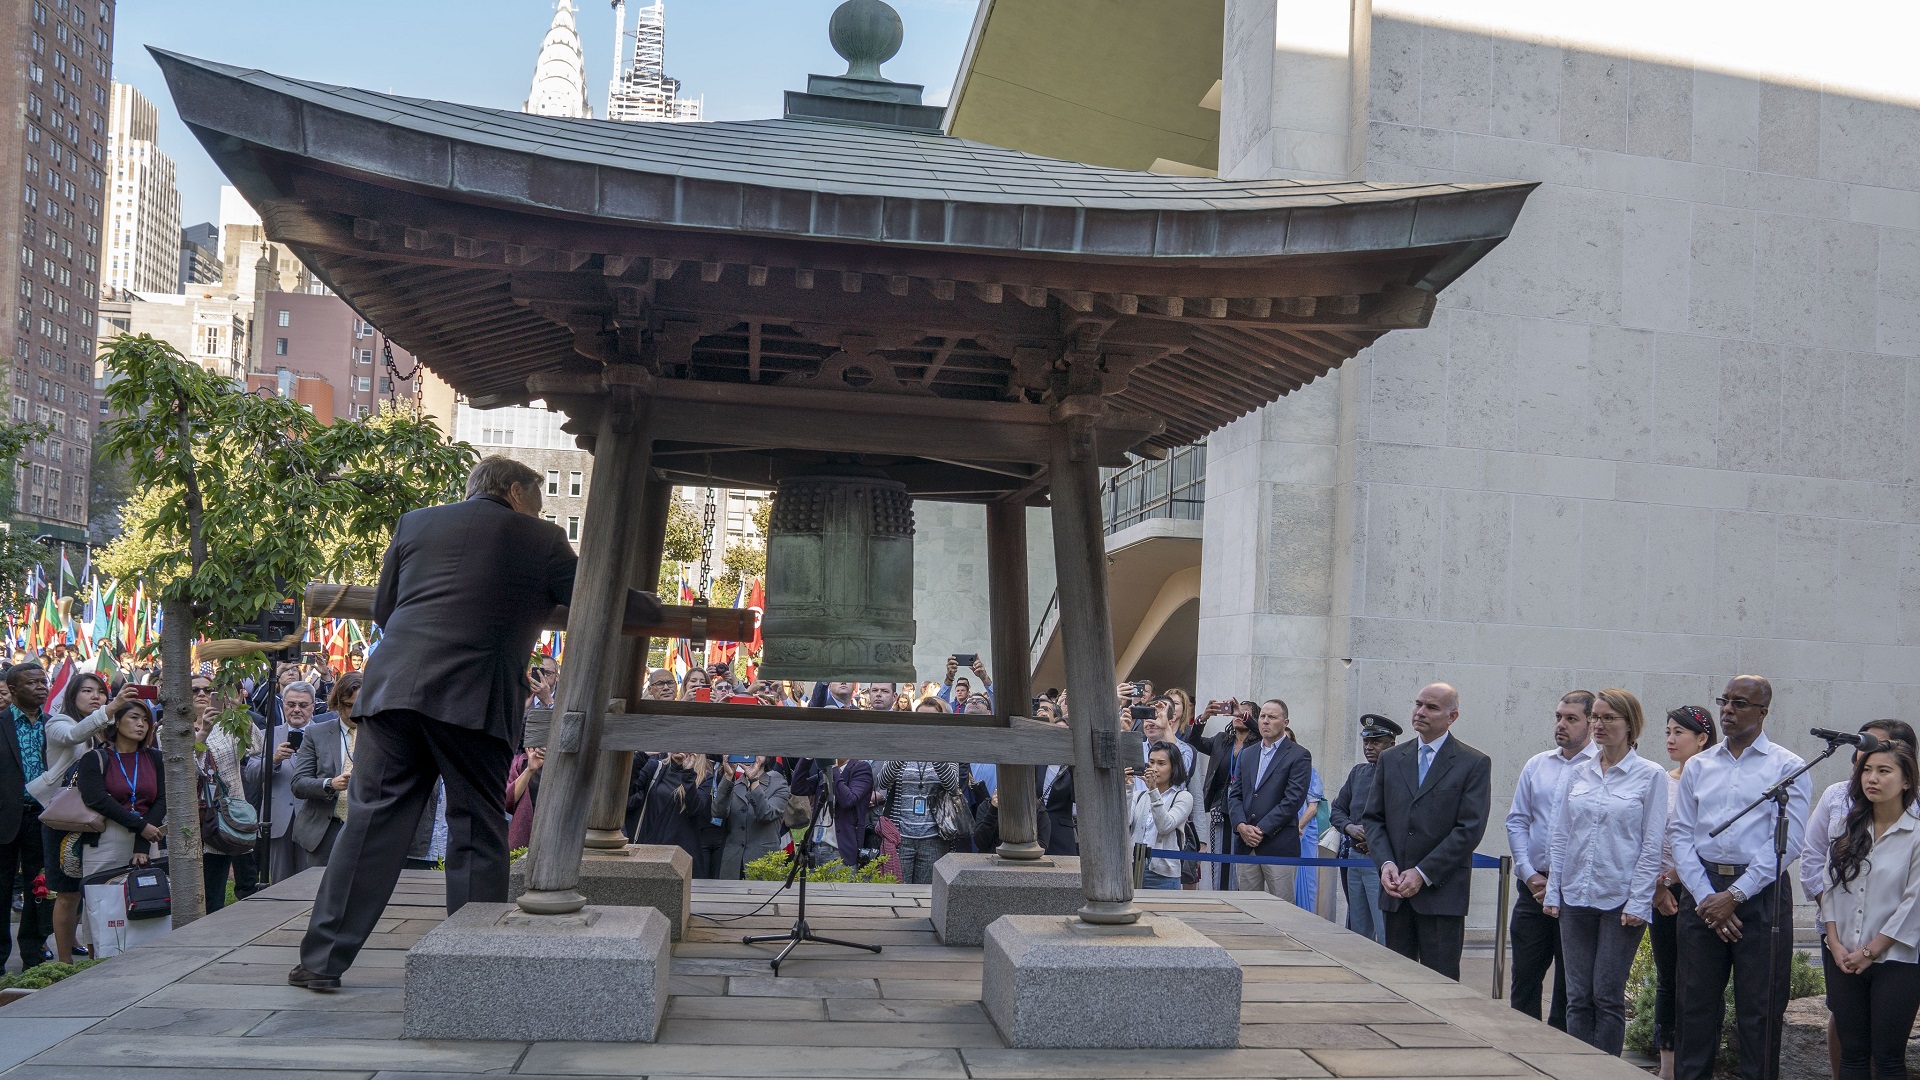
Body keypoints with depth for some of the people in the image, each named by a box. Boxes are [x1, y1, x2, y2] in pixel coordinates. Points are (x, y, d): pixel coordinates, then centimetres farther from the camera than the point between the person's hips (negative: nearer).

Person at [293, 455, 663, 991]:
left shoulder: (415, 522, 17)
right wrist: (653, 607, 32)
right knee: (477, 831, 6)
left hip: (394, 685, 3)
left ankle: (323, 959, 12)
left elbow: (382, 608, 22)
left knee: (372, 818, 8)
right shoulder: (541, 540, 7)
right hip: (475, 700, -3)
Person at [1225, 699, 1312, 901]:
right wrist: (1241, 826, -5)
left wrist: (1261, 829, -13)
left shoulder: (1299, 756, -2)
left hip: (1279, 845, -5)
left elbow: (1293, 799, -10)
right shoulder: (1247, 754, 17)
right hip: (1246, 845, 5)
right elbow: (1234, 794, 13)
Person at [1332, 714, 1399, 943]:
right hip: (1354, 859, 7)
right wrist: (1350, 828, -2)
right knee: (1357, 932, 13)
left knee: (1387, 935, -9)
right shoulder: (1358, 772, 15)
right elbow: (1337, 809, 18)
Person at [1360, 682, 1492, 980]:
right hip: (1396, 890, 4)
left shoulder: (1474, 763, -1)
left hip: (1442, 892, -4)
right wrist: (1385, 863, -6)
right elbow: (1372, 817, 11)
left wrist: (1423, 873, -13)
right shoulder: (1391, 759, 12)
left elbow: (1470, 829, -8)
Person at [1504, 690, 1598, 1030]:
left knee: (1569, 985, 7)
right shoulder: (1536, 765, 10)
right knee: (1524, 976, 7)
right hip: (1533, 885, 4)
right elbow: (1516, 820, 11)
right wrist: (1530, 874, -2)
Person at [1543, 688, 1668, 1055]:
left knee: (1608, 997, 1)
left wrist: (1637, 902, -10)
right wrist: (1553, 893, 5)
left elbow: (1652, 846, -5)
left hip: (1621, 900, -4)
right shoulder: (1579, 773, 9)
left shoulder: (1651, 776, -3)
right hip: (1575, 898, 4)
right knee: (1577, 997, 6)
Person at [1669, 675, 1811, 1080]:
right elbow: (1681, 836, 7)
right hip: (1703, 894, 3)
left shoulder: (1788, 767, 0)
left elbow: (1786, 840, -8)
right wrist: (1706, 897, -6)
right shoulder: (1697, 767, 12)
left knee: (1759, 1010, 2)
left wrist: (1734, 895, -13)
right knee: (1695, 1004, 7)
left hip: (1761, 895, -3)